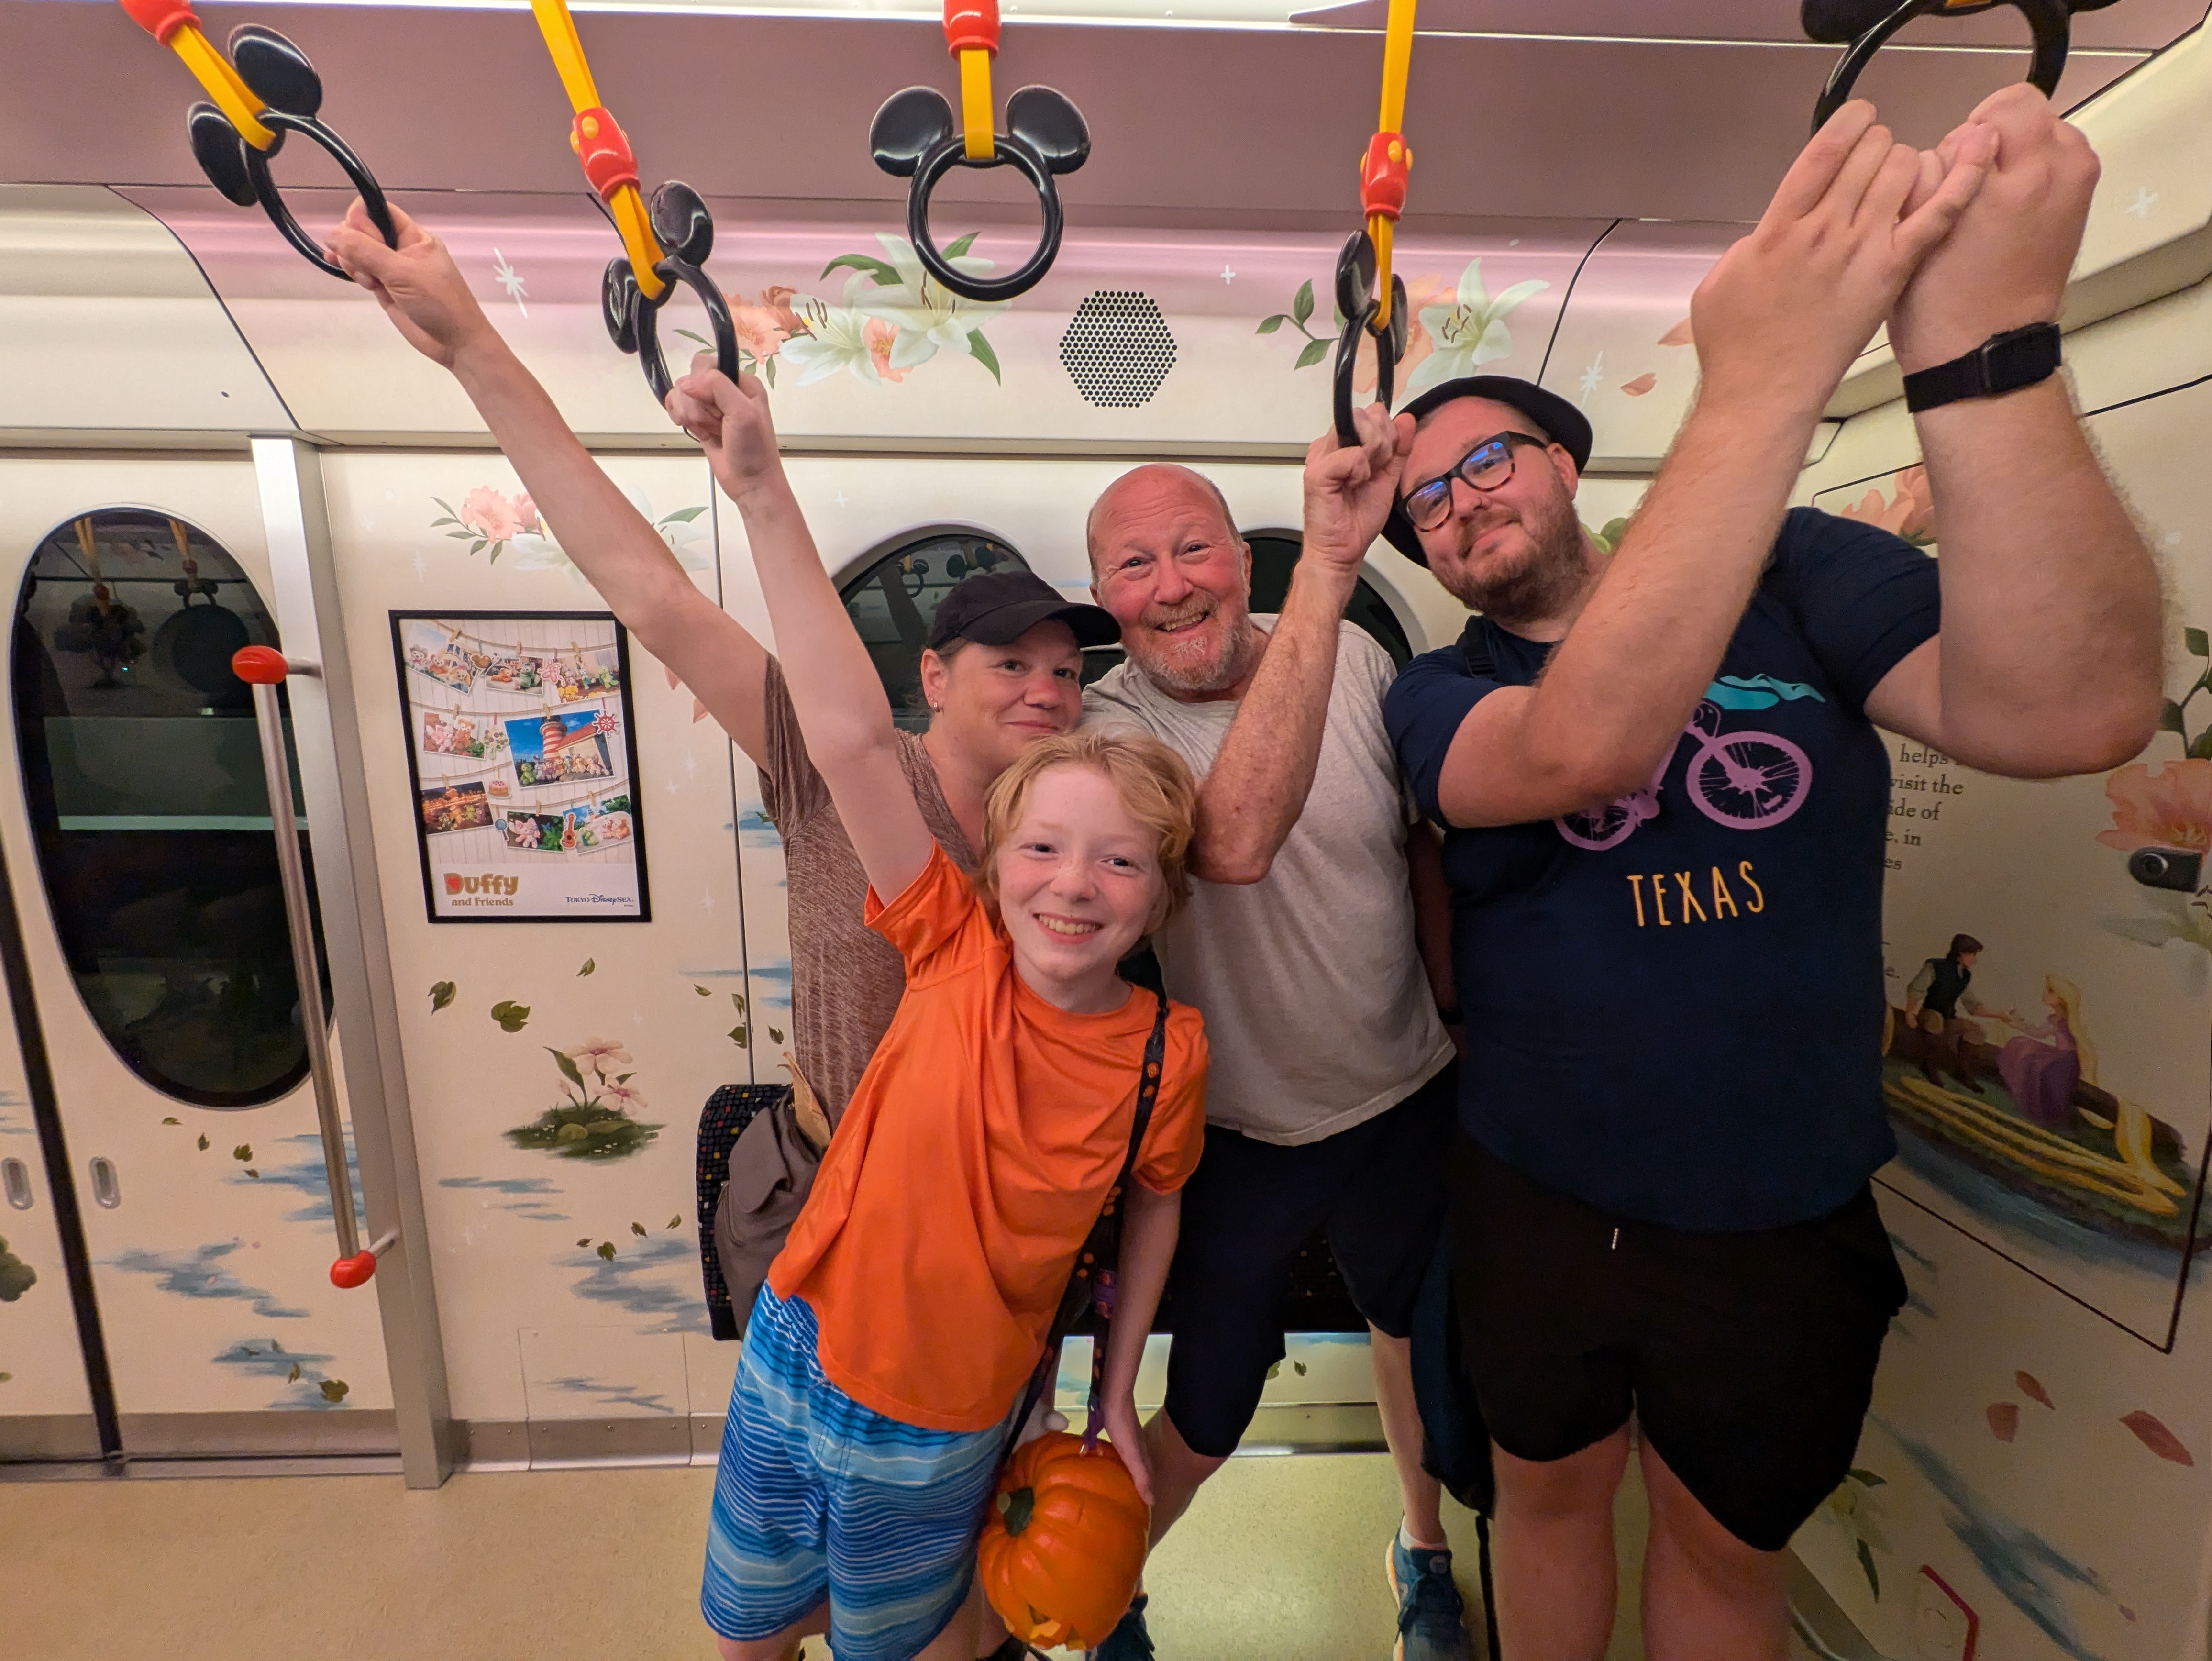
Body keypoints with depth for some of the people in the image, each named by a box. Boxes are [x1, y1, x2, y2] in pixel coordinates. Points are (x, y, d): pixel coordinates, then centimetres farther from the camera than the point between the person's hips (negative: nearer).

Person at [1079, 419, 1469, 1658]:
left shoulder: (1360, 662, -9)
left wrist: (1454, 1002, 9)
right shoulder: (1108, 725, -20)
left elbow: (1427, 837, 5)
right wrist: (1328, 565, -45)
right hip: (1241, 1135, -3)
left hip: (1408, 1099, 4)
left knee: (1419, 1336, 28)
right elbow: (1237, 840, -42)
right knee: (1205, 1423, 13)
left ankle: (1426, 1553, 61)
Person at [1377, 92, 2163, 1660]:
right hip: (1535, 1204, 0)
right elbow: (1582, 750, -32)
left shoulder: (1794, 573, -6)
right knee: (1550, 1492, 25)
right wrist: (1761, 387, -36)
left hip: (1785, 1222, 1)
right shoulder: (1438, 695, -9)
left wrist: (1982, 340, -35)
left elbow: (2070, 709, -24)